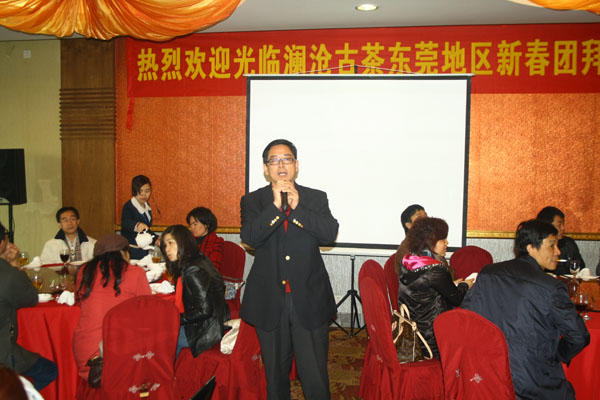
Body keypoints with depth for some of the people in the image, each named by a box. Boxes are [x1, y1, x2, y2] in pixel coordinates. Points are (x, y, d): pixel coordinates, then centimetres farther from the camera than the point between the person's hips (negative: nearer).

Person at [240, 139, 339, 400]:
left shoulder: (316, 198, 4)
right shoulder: (252, 201, 3)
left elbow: (330, 233, -11)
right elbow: (250, 237, -13)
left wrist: (296, 206, -18)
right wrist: (276, 205, -22)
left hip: (309, 301, 0)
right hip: (270, 302, 1)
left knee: (315, 376, 6)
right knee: (275, 374, 17)